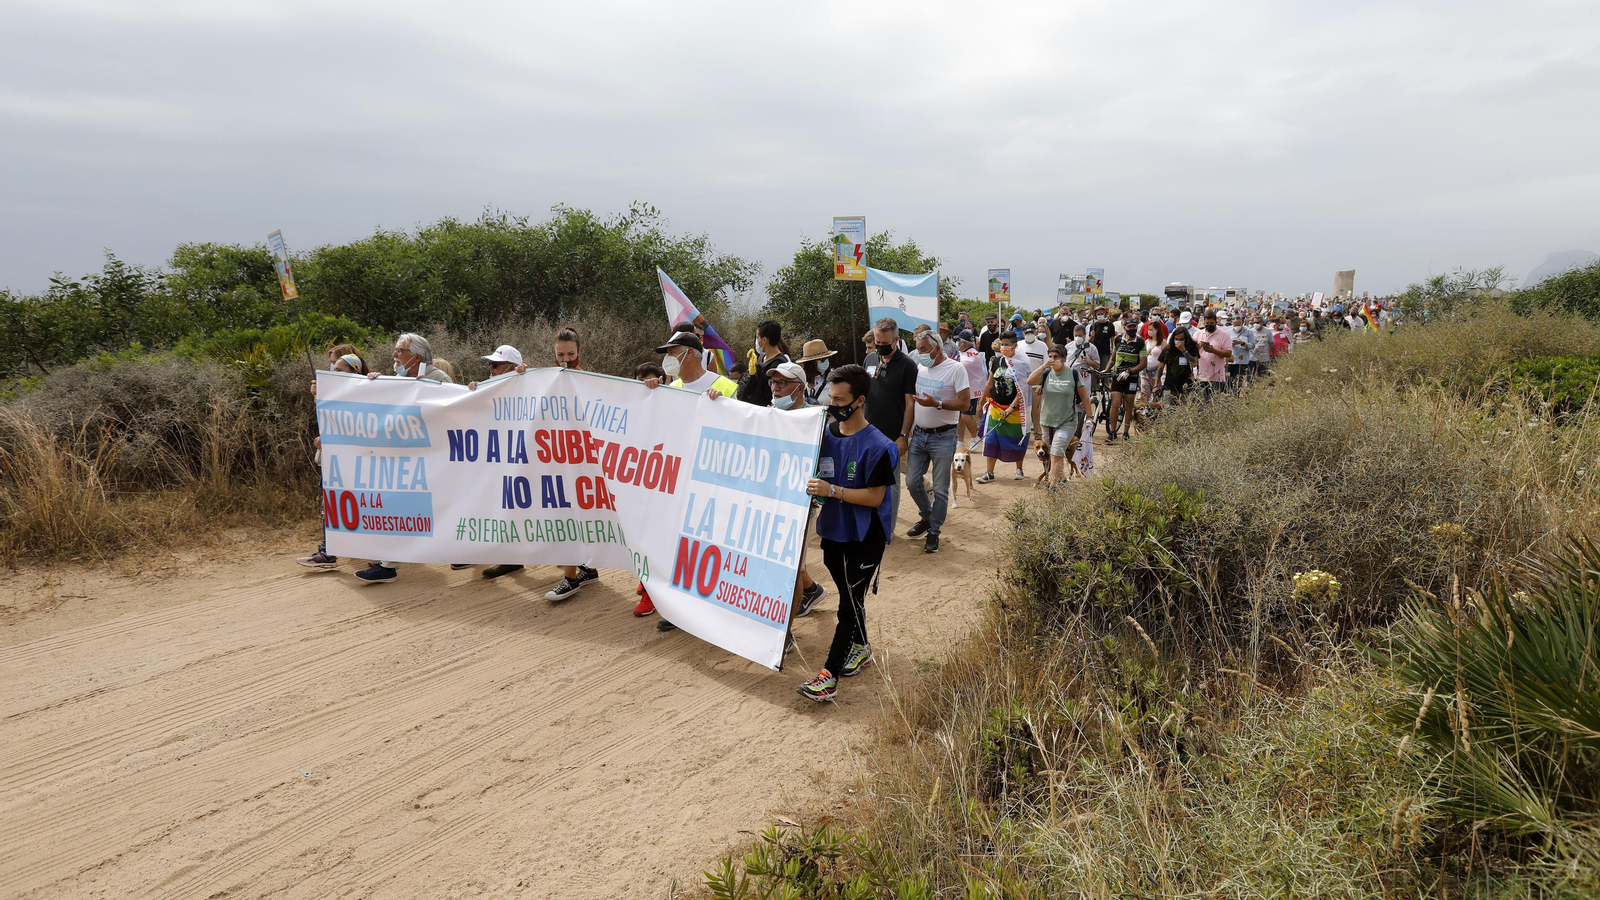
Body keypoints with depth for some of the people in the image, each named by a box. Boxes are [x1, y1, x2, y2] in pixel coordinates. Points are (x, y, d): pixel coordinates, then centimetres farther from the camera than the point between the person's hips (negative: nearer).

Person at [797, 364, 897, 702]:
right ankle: (860, 648, 39)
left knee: (850, 602, -2)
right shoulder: (825, 433, 0)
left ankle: (830, 674, 1)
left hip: (864, 536, -6)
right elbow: (811, 474, 14)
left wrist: (832, 490, -26)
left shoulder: (877, 447, -18)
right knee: (848, 595, 20)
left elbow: (875, 497, -19)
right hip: (833, 530, 6)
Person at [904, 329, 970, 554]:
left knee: (940, 489, 2)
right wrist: (909, 427, 10)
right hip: (919, 434, 6)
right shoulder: (919, 368, 8)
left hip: (942, 437, -6)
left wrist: (936, 404, -26)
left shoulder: (956, 369, -11)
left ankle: (933, 532, 15)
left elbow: (964, 403, -15)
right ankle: (926, 517, 32)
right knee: (912, 482, 8)